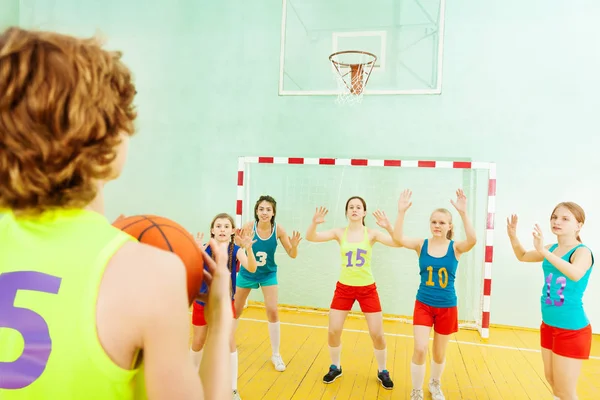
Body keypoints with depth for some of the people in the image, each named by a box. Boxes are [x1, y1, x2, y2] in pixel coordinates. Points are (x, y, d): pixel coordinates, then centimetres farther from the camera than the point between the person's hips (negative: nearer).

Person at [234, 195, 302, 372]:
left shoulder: (278, 229, -20)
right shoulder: (248, 227, -23)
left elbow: (292, 255, -14)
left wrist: (294, 245, -35)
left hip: (268, 274, 0)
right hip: (247, 273, 0)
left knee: (273, 312, -7)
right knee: (235, 311, 14)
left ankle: (276, 355, 12)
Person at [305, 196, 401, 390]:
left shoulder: (371, 234, -8)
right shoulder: (340, 233, -5)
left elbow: (397, 243, -21)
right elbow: (310, 237, -14)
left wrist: (388, 226, -39)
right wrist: (315, 222, -34)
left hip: (367, 289, -1)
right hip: (344, 287, 1)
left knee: (377, 334, 3)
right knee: (333, 331, 3)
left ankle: (382, 371, 27)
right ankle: (335, 367, 28)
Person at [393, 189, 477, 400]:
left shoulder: (455, 247, -8)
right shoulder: (421, 244, -6)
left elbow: (472, 240, -30)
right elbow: (398, 238, -23)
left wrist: (463, 212, -41)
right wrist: (402, 211, -35)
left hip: (447, 307, 0)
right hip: (423, 305, 0)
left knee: (439, 353, 15)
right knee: (419, 349, -9)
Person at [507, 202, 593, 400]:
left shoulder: (582, 251, -17)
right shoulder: (552, 249, 4)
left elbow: (576, 274, -40)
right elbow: (523, 256, 20)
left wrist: (543, 251, -49)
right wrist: (513, 235, 2)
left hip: (571, 329, -7)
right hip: (548, 325, 7)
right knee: (551, 381, 20)